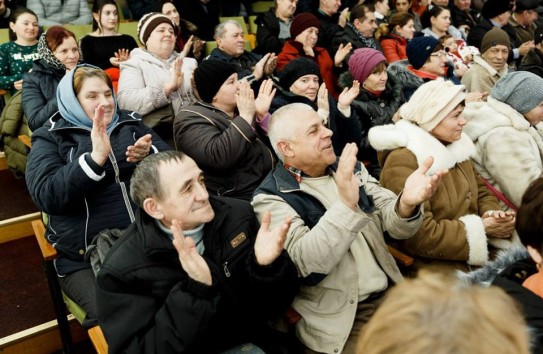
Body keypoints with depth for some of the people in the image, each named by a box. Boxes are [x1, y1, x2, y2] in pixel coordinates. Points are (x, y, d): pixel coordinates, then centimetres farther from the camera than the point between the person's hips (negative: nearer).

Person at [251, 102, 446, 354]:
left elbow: (394, 223, 1)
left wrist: (407, 203, -21)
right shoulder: (271, 199, -9)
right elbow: (305, 264, -22)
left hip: (391, 295, 6)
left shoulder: (351, 170, 9)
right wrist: (345, 205, -33)